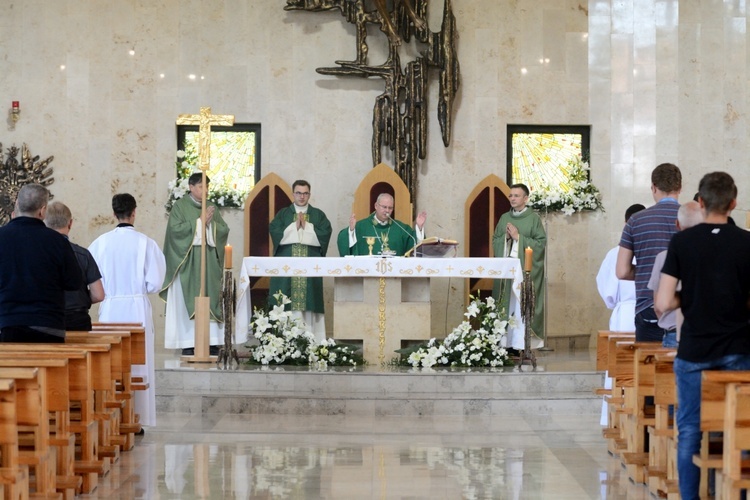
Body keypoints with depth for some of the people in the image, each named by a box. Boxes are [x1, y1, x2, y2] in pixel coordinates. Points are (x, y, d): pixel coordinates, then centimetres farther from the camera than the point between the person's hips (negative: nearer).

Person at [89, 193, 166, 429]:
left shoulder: (101, 242, -2)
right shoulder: (145, 243, -7)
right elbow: (154, 283, -7)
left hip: (109, 308, 2)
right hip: (138, 307, -1)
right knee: (138, 364, 5)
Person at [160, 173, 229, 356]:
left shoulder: (211, 206, 14)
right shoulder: (180, 206, 0)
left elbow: (224, 230, 8)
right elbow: (176, 228, -14)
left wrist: (211, 222, -11)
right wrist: (200, 221, -15)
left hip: (210, 262, 5)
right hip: (188, 262, -4)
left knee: (211, 298, -1)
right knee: (188, 301, -7)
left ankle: (211, 341, 0)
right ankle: (188, 343, -6)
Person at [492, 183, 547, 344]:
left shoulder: (534, 218, -2)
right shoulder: (504, 218, 14)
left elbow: (541, 243, -8)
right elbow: (494, 241, 15)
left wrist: (518, 237, -11)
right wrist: (506, 237, -5)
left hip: (525, 268, -5)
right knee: (506, 302, 2)